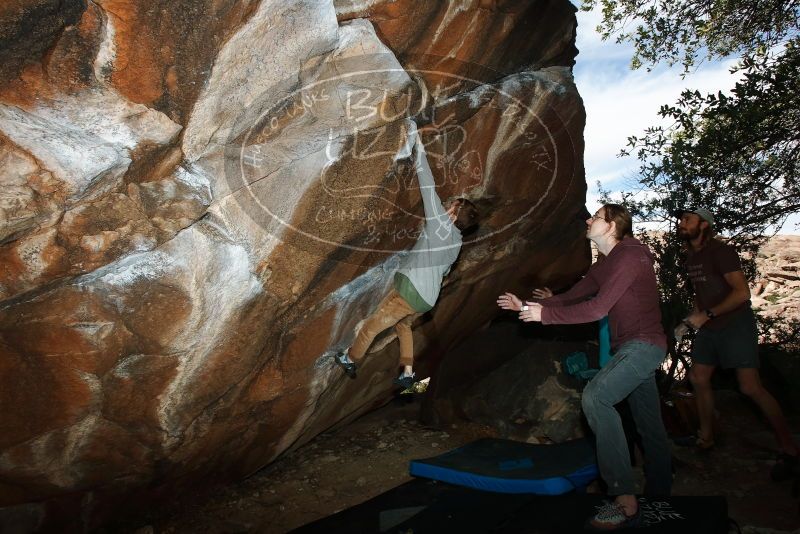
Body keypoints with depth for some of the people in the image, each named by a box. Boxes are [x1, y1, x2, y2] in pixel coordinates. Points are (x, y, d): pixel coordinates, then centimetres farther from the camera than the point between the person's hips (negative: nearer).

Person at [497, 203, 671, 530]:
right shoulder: (602, 268, 15)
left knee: (595, 397, -26)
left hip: (643, 344, -10)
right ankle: (659, 494, 30)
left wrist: (545, 314, -19)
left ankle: (625, 501, -24)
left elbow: (597, 308, -22)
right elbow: (570, 298, 16)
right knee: (650, 426, 16)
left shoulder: (630, 255, -14)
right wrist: (527, 305, 8)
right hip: (632, 348, 10)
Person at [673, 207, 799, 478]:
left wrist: (706, 314, -23)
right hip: (709, 327, 8)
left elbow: (742, 292, -22)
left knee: (750, 387, -12)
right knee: (698, 378, 8)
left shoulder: (721, 251, -15)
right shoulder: (690, 257, 10)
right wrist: (690, 319, 5)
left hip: (735, 324, -8)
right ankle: (706, 438, 23)